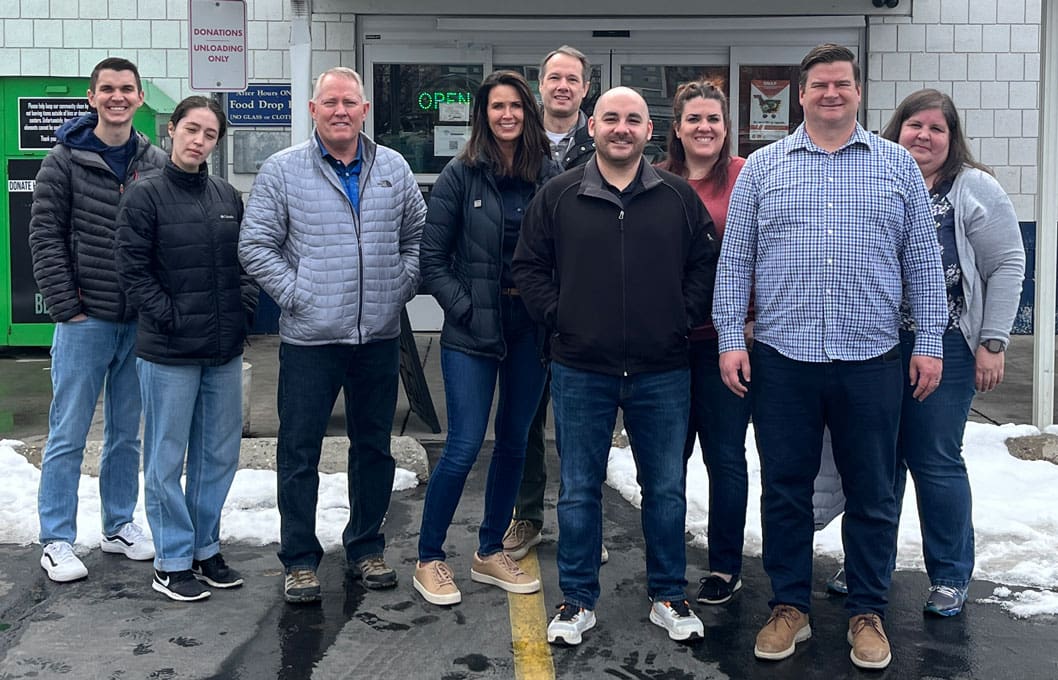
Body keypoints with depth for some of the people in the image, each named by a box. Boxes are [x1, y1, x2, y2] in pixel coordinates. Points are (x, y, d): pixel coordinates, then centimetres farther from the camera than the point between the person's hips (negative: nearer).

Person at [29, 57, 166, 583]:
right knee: (68, 435, 3)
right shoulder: (66, 161, -4)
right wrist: (67, 307, -9)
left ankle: (119, 525, 29)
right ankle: (57, 541, 13)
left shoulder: (156, 164, 4)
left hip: (139, 322, 3)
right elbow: (45, 237, -5)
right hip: (84, 321, -3)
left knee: (126, 433, 14)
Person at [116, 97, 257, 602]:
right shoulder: (145, 197, -6)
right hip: (168, 351, -5)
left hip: (225, 350, 6)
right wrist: (171, 317, -14)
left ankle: (205, 548, 27)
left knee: (219, 454, 12)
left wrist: (247, 302, 1)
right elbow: (133, 271, -9)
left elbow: (245, 260, 17)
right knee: (167, 457, 4)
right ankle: (172, 562, 15)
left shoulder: (227, 196, 10)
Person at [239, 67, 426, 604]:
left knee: (374, 448, 14)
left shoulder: (393, 168, 7)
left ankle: (366, 547, 29)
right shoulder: (282, 171, -2)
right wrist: (294, 295, -9)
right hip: (309, 338, -3)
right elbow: (255, 246, -3)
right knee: (299, 451, 3)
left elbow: (417, 235, 16)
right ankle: (300, 560, 16)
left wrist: (400, 288, 4)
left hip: (379, 337, 3)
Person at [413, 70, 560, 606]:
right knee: (464, 446, -5)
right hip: (473, 333, -3)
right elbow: (432, 259, -4)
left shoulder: (548, 174, 2)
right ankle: (429, 560, 12)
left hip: (530, 330, 4)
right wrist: (466, 309, -10)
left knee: (514, 442, 12)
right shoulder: (461, 174, -5)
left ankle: (490, 552, 28)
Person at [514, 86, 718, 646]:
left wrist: (683, 318, -1)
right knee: (578, 492, 8)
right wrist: (557, 319, -3)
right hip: (580, 372, -1)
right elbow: (528, 267, 6)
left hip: (661, 373, 1)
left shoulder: (680, 197, 4)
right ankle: (577, 600, 21)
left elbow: (705, 265, 9)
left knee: (666, 489, 10)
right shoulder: (558, 196, 2)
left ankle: (668, 598, 25)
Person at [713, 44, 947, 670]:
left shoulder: (899, 166, 8)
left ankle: (868, 613, 22)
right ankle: (790, 607, 22)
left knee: (872, 494, 8)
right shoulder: (763, 167, 7)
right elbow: (735, 259, 4)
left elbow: (923, 260, 7)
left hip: (872, 360, 0)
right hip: (782, 358, 0)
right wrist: (731, 339, -3)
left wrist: (931, 343, 0)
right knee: (785, 489, 8)